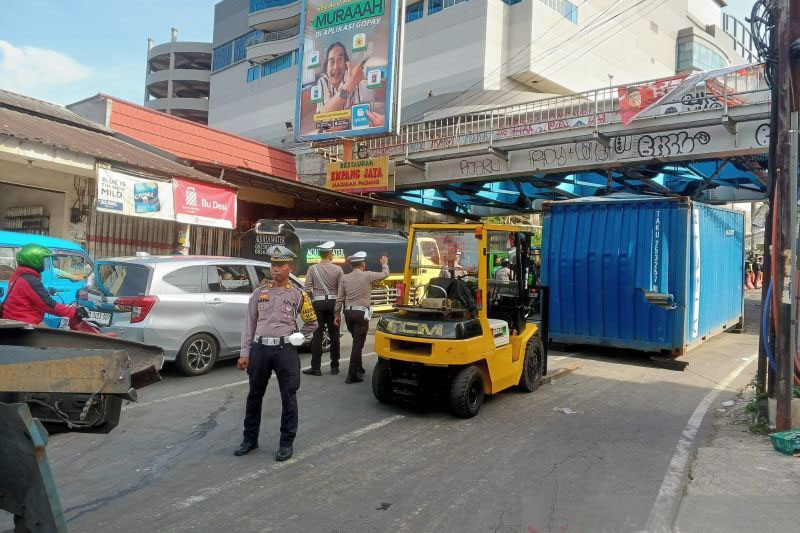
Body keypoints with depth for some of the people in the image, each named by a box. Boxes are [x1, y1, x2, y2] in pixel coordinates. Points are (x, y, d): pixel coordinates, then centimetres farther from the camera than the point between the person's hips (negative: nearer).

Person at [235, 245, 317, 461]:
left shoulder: (298, 295, 2)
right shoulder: (259, 293, 6)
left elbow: (311, 323, 12)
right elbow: (249, 324, 6)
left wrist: (295, 338, 0)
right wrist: (244, 353, 2)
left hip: (285, 350, -2)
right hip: (259, 348, 2)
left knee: (288, 397, 3)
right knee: (254, 395, 13)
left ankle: (286, 443, 16)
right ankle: (250, 439, 29)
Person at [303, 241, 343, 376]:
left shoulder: (312, 268, -4)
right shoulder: (337, 269, -5)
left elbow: (307, 288, -6)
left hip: (318, 303, 0)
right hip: (333, 303, 0)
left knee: (317, 335, 2)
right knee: (334, 335, 9)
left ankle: (315, 367, 3)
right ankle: (334, 367, 15)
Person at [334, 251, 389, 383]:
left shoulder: (345, 278, 5)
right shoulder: (367, 276, -6)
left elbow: (339, 298, 5)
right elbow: (385, 274, 8)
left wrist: (337, 314, 12)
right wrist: (384, 264, 27)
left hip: (348, 313, 5)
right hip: (361, 313, -5)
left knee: (357, 341, 22)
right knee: (358, 344, -4)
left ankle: (358, 368, 33)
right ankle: (352, 375, -5)